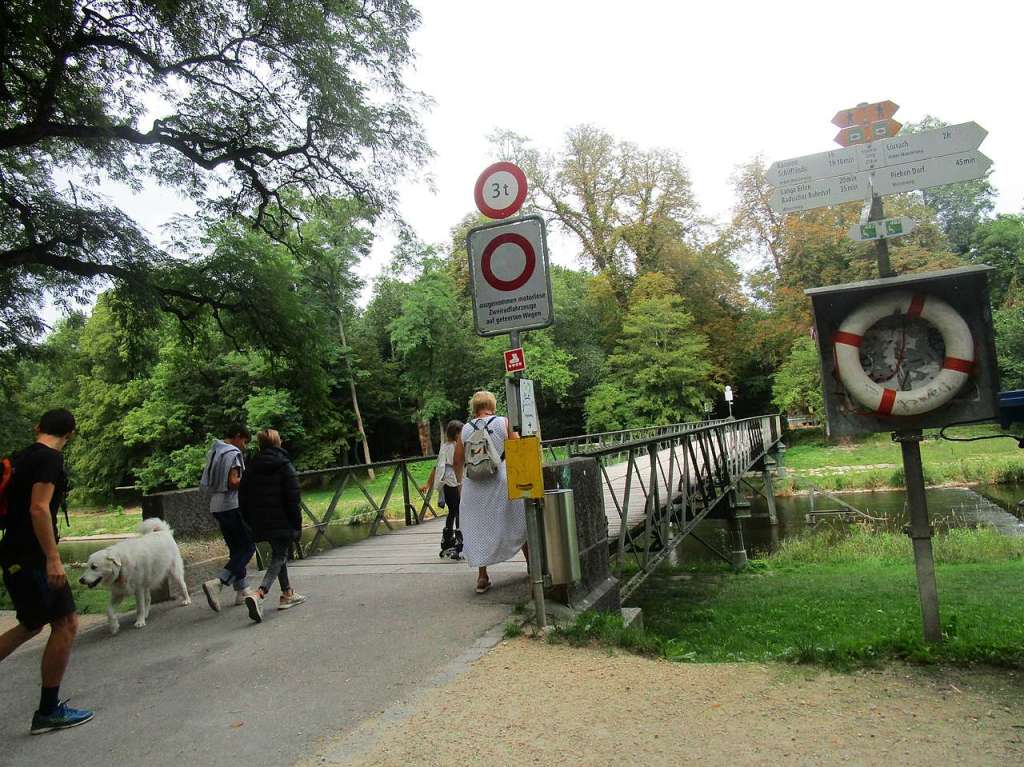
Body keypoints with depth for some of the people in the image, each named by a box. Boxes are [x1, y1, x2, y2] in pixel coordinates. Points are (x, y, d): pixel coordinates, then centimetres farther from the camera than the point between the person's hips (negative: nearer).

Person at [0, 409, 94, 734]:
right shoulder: (50, 458, -15)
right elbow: (38, 509, -23)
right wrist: (53, 559, -24)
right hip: (32, 556, -10)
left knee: (33, 625, 20)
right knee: (66, 624, -2)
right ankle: (49, 712, 6)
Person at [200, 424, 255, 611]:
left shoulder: (213, 452, 14)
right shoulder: (233, 453, -12)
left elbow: (206, 483, 16)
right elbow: (233, 482, -21)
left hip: (216, 506, 9)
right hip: (232, 506, -9)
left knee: (236, 549, 16)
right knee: (248, 547, -4)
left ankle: (242, 590, 20)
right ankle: (217, 583, -17)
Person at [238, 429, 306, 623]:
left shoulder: (251, 467, 8)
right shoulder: (285, 466, -7)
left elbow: (243, 496, 10)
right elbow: (293, 498, -10)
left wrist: (248, 523, 18)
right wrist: (297, 524, -5)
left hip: (261, 523, 6)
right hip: (281, 521, -6)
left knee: (278, 554, 20)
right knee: (279, 557, -2)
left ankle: (287, 594, 28)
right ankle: (259, 594, -23)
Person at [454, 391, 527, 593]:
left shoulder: (465, 430, 3)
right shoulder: (504, 423, -3)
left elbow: (457, 462, 8)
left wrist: (460, 479, 26)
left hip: (474, 485, 2)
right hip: (501, 482, -1)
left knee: (478, 528, 11)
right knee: (519, 523, 16)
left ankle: (482, 577, 13)